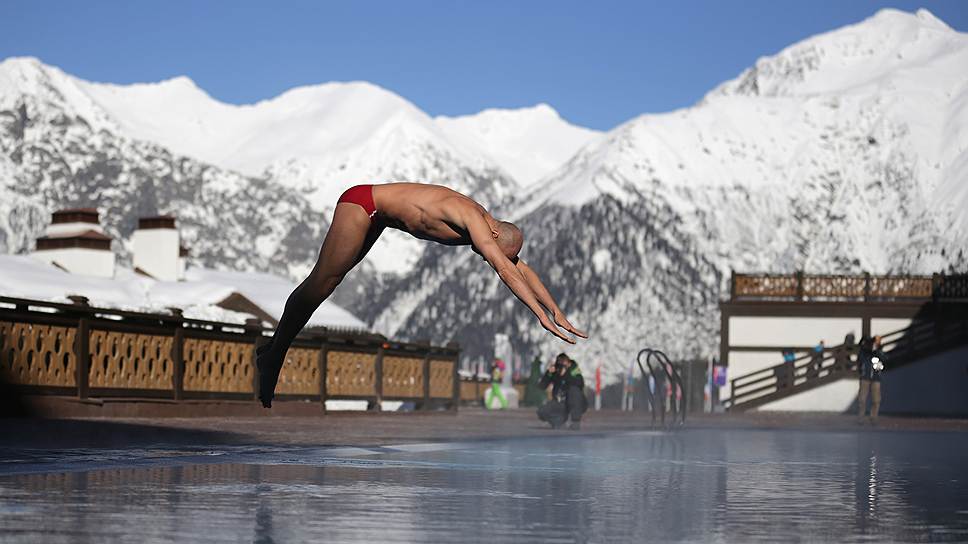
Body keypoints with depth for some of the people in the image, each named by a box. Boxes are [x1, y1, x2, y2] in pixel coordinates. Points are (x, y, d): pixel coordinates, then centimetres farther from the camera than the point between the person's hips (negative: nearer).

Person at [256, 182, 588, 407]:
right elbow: (505, 271, -35)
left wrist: (556, 310, 2)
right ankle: (273, 354, -7)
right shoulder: (472, 217, -28)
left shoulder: (485, 223, -2)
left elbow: (521, 269, 6)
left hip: (375, 215, 9)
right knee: (323, 281, -11)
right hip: (361, 202, -9)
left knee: (326, 283, 7)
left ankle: (273, 351, 10)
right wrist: (542, 316, -37)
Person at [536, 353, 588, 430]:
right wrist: (549, 373, -27)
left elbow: (580, 383, -33)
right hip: (559, 403, 3)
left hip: (576, 403, -3)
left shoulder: (574, 369, -14)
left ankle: (576, 421, -25)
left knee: (574, 389, -34)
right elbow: (542, 386, -11)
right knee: (542, 412, -21)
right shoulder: (554, 369, -4)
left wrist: (566, 374, -42)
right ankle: (560, 419, 9)